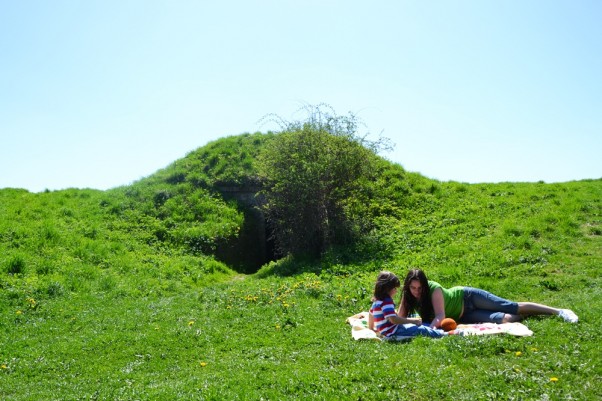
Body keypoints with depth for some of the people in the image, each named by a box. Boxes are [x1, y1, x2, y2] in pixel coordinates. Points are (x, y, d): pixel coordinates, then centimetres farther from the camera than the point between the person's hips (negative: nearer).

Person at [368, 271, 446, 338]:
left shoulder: (377, 301, 13)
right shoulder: (387, 302, -20)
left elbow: (371, 313, 27)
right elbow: (393, 319, -29)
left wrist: (372, 328, 38)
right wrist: (413, 320, -24)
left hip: (386, 331, 10)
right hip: (393, 332, -10)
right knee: (420, 329, -12)